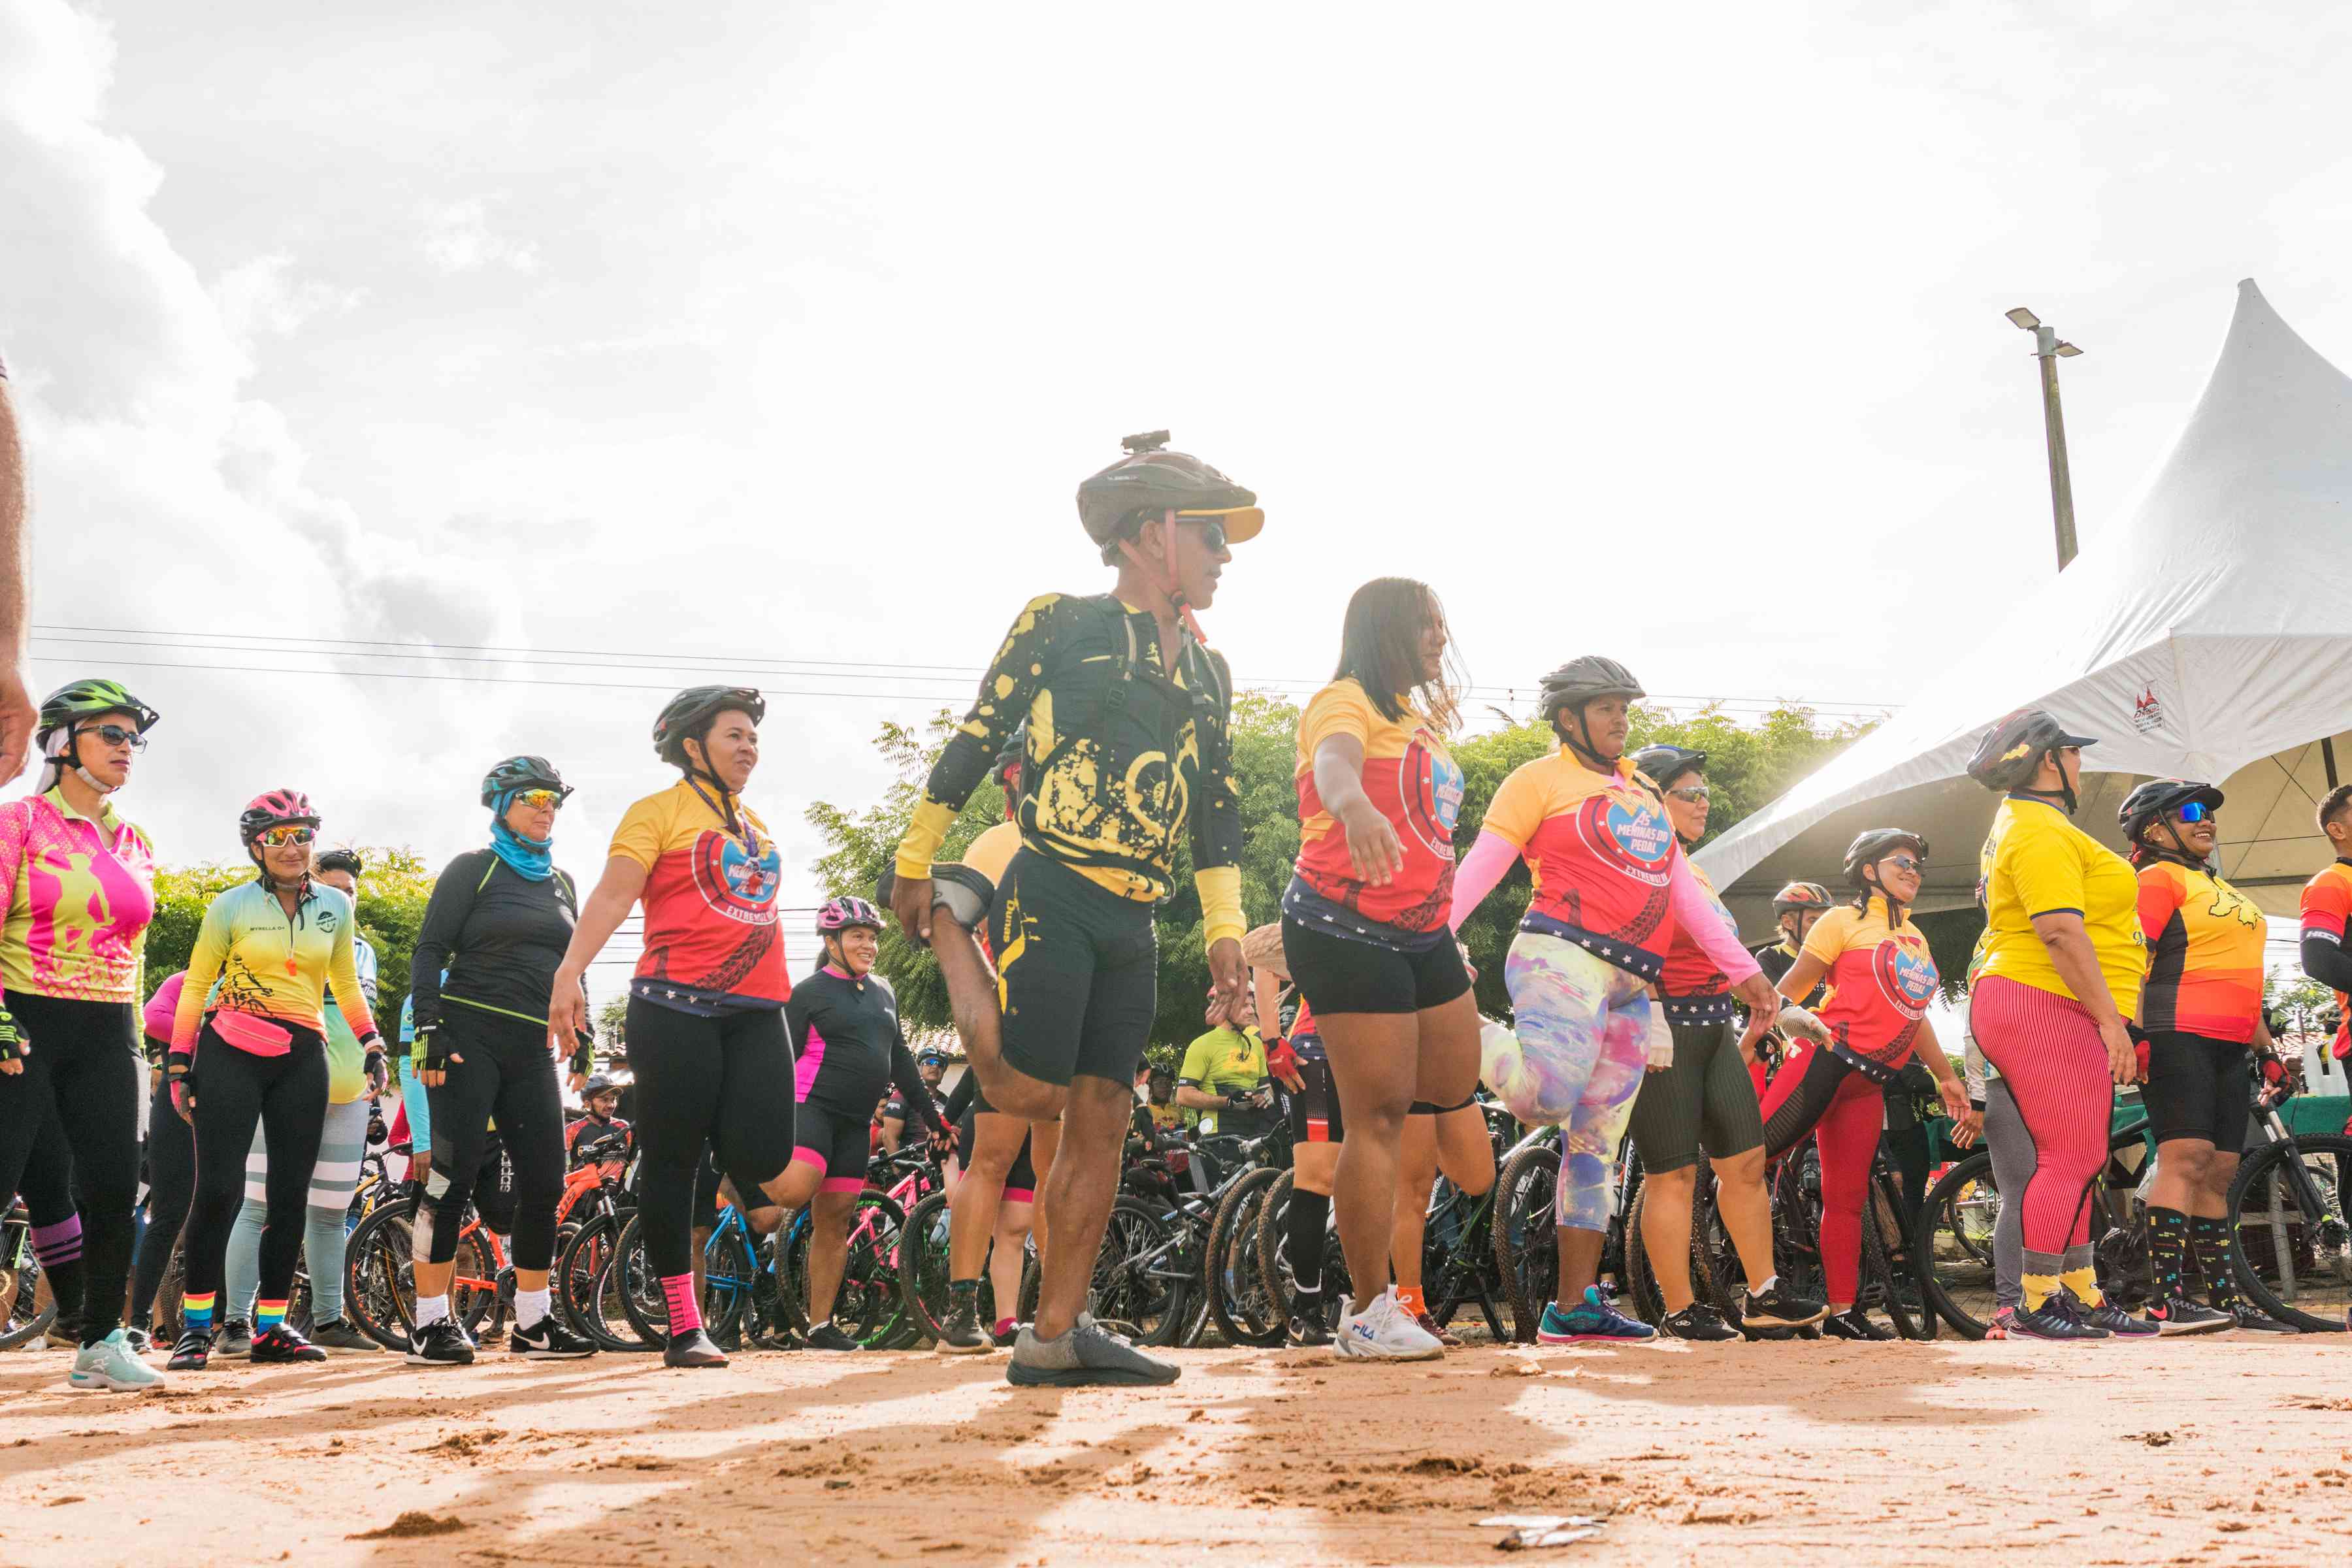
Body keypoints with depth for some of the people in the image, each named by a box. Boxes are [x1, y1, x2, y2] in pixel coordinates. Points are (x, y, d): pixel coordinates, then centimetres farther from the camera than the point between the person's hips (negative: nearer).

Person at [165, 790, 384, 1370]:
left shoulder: (336, 906, 10)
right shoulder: (232, 906, 0)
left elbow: (346, 984, 21)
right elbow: (195, 987, 2)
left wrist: (371, 1043, 12)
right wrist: (179, 1066, -3)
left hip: (302, 1060, 3)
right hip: (230, 1055, -3)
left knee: (290, 1196, 2)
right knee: (219, 1190, -10)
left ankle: (271, 1327, 9)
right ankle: (195, 1326, 0)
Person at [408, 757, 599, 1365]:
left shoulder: (561, 883, 18)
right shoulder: (474, 869, 0)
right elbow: (430, 951, -4)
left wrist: (580, 1029, 13)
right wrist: (429, 1029, -13)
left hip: (532, 1048, 6)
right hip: (470, 1035, -6)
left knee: (545, 1182, 1)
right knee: (454, 1176, -8)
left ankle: (532, 1323, 9)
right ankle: (429, 1325, -4)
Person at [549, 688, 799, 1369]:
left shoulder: (756, 828, 23)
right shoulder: (659, 811, 3)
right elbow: (614, 891, -9)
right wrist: (571, 969, -23)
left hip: (757, 1011, 5)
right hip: (677, 1006, -5)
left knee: (763, 1158, -11)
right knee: (672, 1160, -2)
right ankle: (684, 1326, 5)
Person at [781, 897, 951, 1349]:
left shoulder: (884, 992, 17)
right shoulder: (809, 993, -2)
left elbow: (901, 1060, 22)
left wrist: (931, 1118, 20)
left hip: (854, 1122, 6)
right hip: (810, 1105, -6)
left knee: (834, 1223, 4)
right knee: (795, 1190, -32)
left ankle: (820, 1326, 8)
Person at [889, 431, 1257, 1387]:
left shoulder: (1208, 672, 18)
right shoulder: (1060, 625, -2)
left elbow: (1218, 813, 19)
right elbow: (974, 742, 1)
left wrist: (1224, 933, 11)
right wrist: (916, 866, 3)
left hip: (1132, 924, 6)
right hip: (1050, 898, -6)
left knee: (1102, 1120, 2)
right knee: (1031, 1093, -9)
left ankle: (1056, 1335, 7)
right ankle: (951, 942, 18)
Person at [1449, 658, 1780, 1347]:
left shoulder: (1640, 794, 25)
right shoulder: (1540, 780, 3)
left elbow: (1685, 892, 25)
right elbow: (1479, 869, -5)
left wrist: (1744, 971, 18)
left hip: (1632, 989, 7)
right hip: (1564, 957, -7)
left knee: (1596, 1145, 5)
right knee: (1548, 1095, -31)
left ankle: (1575, 1307, 7)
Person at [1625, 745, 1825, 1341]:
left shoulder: (1696, 875, 21)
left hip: (1714, 1029, 9)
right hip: (1662, 1032, -9)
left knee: (1746, 1161, 7)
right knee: (1674, 1174, -5)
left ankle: (1764, 1296, 15)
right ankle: (1681, 1311, 2)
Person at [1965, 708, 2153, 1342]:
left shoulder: (2018, 824, 23)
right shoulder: (2042, 831, -13)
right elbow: (2061, 931, -22)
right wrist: (2111, 1019, -21)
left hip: (2056, 1016, 11)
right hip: (2044, 1010, -11)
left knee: (2077, 1159, 12)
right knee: (2071, 1158, -11)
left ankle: (2082, 1296, 15)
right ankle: (2036, 1305, -10)